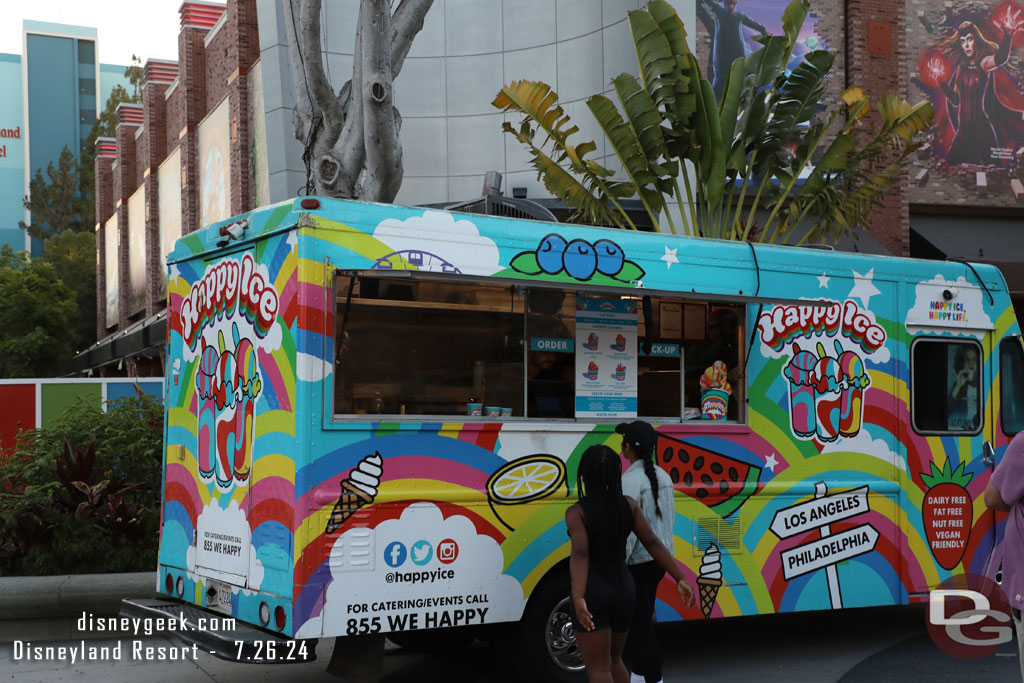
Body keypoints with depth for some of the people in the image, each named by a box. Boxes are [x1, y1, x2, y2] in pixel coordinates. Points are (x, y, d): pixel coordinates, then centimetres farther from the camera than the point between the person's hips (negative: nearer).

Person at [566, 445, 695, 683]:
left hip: (592, 594, -5)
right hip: (622, 590, 5)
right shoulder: (629, 506, 1)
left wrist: (578, 599, -38)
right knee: (614, 659, 25)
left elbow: (580, 554, -27)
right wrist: (680, 579, -4)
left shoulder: (576, 512, -14)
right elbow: (654, 544, -3)